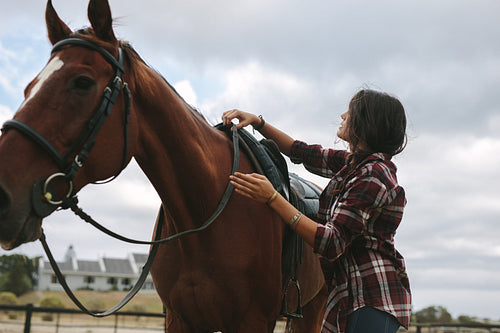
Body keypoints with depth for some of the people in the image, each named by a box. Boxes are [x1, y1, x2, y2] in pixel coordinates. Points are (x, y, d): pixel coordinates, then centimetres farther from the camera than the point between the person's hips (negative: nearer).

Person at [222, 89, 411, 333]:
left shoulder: (372, 177, -19)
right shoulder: (352, 163, 10)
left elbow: (331, 244, -25)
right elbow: (301, 152, 22)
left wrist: (272, 199, -27)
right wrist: (257, 122, 12)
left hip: (371, 298, -10)